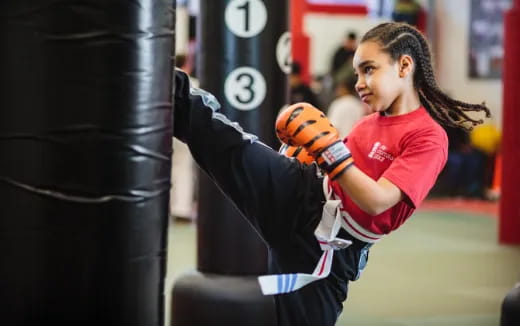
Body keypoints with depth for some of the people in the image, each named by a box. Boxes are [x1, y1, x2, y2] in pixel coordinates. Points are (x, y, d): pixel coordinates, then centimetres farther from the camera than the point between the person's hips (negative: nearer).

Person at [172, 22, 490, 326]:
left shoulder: (428, 137, -15)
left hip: (324, 243, -5)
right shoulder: (370, 122, 9)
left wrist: (326, 146, -27)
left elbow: (376, 201, -25)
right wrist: (311, 147, 3)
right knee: (234, 148, -10)